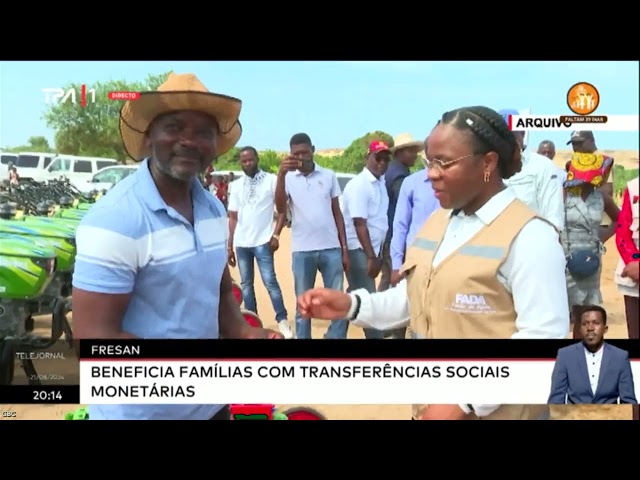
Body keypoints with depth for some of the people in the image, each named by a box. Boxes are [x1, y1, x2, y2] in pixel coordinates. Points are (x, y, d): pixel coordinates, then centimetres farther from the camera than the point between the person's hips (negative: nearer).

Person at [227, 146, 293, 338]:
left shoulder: (271, 180, -2)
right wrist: (229, 245, 8)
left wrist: (276, 235, -11)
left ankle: (282, 320, 0)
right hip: (241, 243, 5)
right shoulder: (235, 186, 10)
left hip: (262, 241, -4)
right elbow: (233, 217, 11)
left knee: (270, 281, -7)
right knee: (246, 283, 9)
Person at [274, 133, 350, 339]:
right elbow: (280, 209, -15)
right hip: (302, 251, -1)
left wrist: (344, 249, 7)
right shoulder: (288, 178, 2)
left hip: (331, 249, 1)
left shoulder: (329, 176, 6)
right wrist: (281, 174, -27)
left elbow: (337, 213, 10)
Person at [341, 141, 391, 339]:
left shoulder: (381, 183, 10)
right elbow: (359, 224, -19)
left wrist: (376, 254, 10)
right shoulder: (359, 185, -15)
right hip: (358, 250, -9)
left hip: (371, 249, 9)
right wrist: (371, 257, -20)